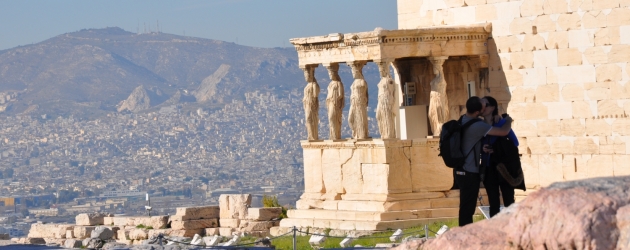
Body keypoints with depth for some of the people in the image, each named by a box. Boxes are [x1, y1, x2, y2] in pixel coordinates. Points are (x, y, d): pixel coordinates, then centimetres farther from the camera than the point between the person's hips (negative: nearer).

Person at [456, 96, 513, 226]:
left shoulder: (463, 120, 7)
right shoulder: (476, 126, -22)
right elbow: (504, 132, -19)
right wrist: (508, 121, 2)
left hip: (463, 171, 9)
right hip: (469, 173, -9)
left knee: (467, 207, 15)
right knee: (467, 208, -6)